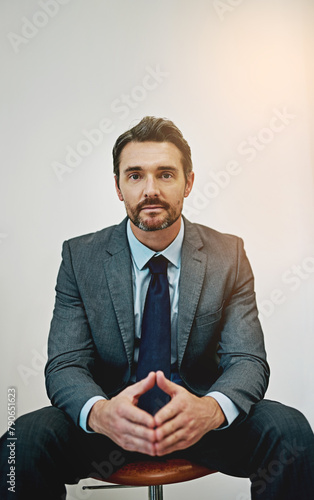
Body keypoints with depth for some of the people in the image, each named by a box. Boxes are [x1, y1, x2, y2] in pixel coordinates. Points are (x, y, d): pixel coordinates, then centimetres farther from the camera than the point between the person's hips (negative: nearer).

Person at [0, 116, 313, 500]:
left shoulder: (228, 255, -5)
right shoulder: (81, 257, -6)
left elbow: (247, 361, -9)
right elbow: (65, 365, -10)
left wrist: (209, 409, -33)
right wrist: (101, 413, -33)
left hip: (198, 413, 1)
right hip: (113, 416, 0)